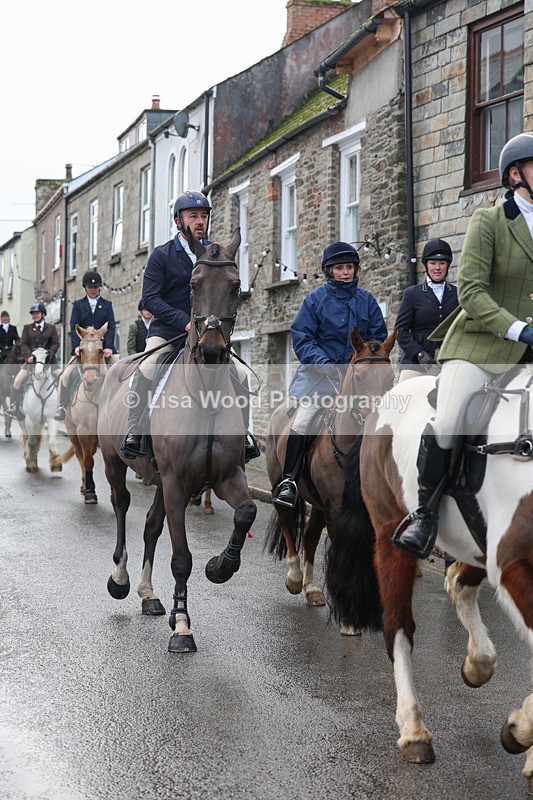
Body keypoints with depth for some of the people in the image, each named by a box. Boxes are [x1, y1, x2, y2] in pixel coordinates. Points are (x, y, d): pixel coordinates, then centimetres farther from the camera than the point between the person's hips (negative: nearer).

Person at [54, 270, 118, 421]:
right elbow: (74, 327, 2)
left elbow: (111, 327, 2)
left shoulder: (107, 304, 12)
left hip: (104, 347, 0)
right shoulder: (78, 305, 12)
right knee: (67, 375, -17)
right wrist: (76, 346, -14)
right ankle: (61, 408, -9)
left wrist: (108, 347, -14)